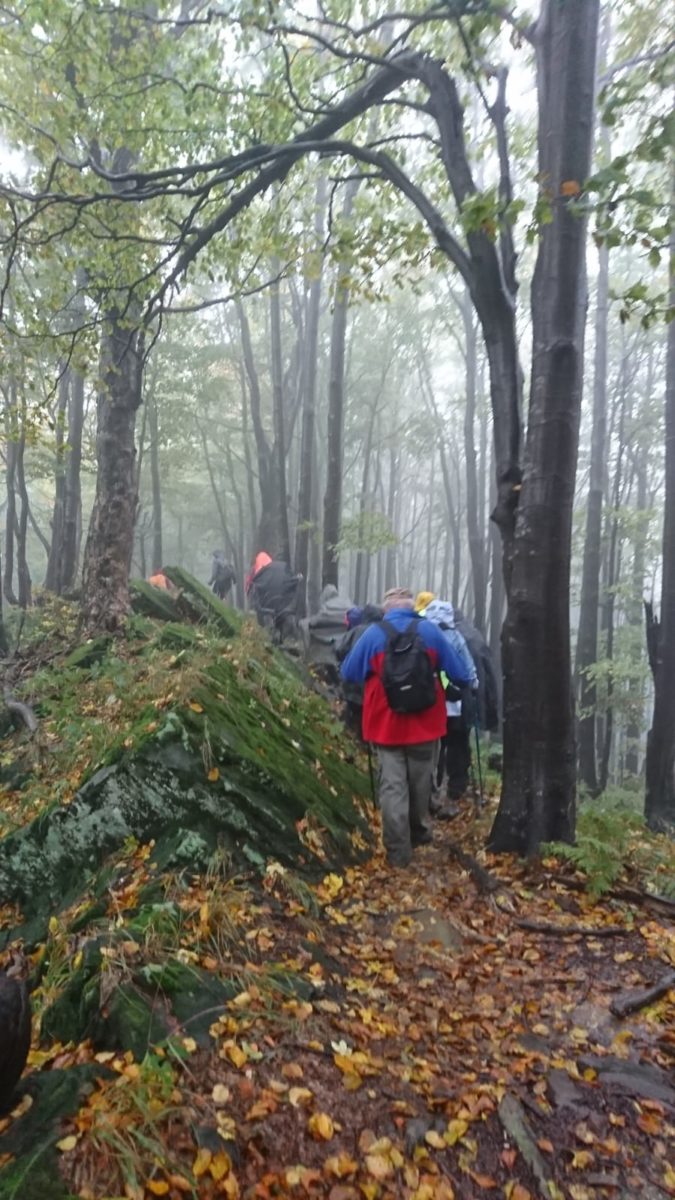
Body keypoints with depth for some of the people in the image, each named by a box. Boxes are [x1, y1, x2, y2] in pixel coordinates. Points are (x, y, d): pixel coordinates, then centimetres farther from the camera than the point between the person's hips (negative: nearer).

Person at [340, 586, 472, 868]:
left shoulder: (373, 634, -7)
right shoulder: (429, 630, -5)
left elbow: (347, 674, 3)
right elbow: (460, 674, 0)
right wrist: (463, 685, 22)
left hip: (386, 725, -1)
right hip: (425, 723, 2)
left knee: (393, 786, 6)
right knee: (420, 781, 20)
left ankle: (398, 851, 7)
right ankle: (419, 832, 38)